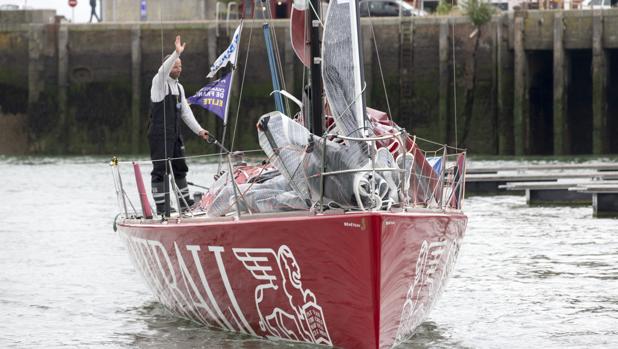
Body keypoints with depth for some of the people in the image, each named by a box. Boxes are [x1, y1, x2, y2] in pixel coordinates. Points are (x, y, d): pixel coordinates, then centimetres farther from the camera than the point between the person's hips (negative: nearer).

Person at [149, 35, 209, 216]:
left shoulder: (179, 87, 17)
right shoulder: (159, 83, -6)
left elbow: (185, 112, 19)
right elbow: (163, 70, -29)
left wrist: (198, 130, 11)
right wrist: (176, 53, -40)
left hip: (174, 136, 8)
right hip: (159, 135, -8)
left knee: (180, 168, 14)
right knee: (160, 170, -7)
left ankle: (185, 204, 24)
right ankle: (161, 207, -7)